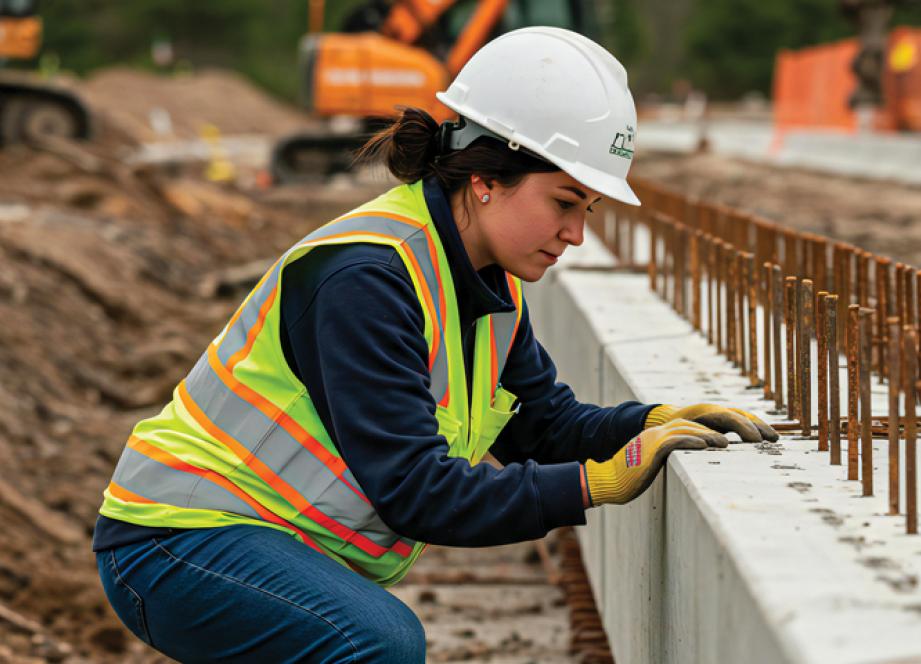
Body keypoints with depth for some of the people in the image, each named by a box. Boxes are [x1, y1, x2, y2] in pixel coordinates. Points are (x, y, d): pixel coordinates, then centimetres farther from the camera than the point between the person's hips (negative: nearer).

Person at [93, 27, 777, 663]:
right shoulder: (367, 276, -24)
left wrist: (652, 423, -7)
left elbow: (547, 422, 12)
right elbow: (412, 490, -28)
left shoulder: (490, 286, 5)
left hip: (295, 553, 10)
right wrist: (597, 483, -28)